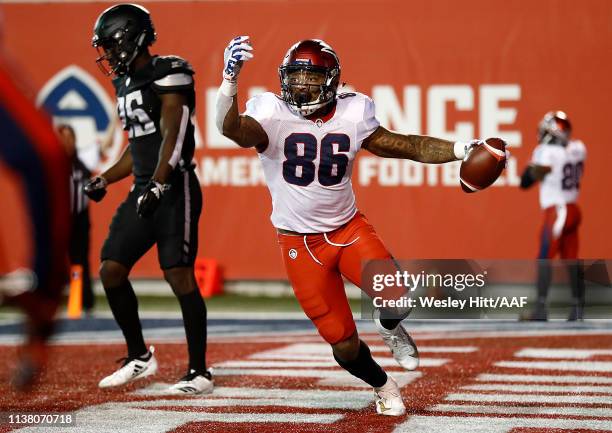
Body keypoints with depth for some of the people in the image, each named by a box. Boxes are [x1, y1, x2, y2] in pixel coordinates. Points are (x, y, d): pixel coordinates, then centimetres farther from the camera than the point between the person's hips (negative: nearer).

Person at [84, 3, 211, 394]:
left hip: (175, 189, -9)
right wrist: (104, 181, 17)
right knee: (111, 271, 4)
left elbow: (172, 136, -20)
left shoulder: (168, 75, -10)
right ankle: (140, 358, 18)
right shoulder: (127, 83, 16)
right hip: (144, 190, 9)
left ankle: (200, 373, -6)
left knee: (180, 277, -11)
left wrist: (157, 185, -30)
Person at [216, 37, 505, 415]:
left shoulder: (351, 115, -3)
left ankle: (390, 328, 12)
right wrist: (230, 80, -48)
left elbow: (405, 146, 3)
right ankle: (382, 385, 31)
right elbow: (231, 129, -31)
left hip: (348, 228, 2)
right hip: (302, 243, -1)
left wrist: (461, 150, -8)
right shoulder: (272, 115, -12)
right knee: (344, 344, -2)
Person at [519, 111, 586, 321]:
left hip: (557, 211, -8)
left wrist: (534, 162, 5)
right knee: (571, 260, 11)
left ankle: (541, 308, -13)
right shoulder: (577, 150, 6)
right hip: (573, 209, 8)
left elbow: (526, 181, -14)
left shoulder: (548, 153, -14)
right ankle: (578, 307, 11)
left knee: (544, 259, -7)